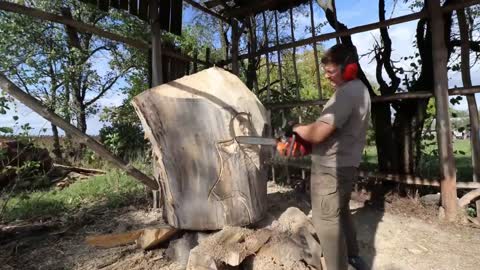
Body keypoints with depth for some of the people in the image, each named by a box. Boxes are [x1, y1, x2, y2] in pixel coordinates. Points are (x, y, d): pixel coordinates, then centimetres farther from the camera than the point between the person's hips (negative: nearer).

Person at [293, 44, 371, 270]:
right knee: (341, 212, 25)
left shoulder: (346, 93, -23)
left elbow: (318, 133, -30)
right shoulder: (360, 89, 11)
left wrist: (297, 129, -9)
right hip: (346, 164, 11)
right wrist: (308, 131, 7)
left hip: (330, 168, -11)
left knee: (326, 221, 2)